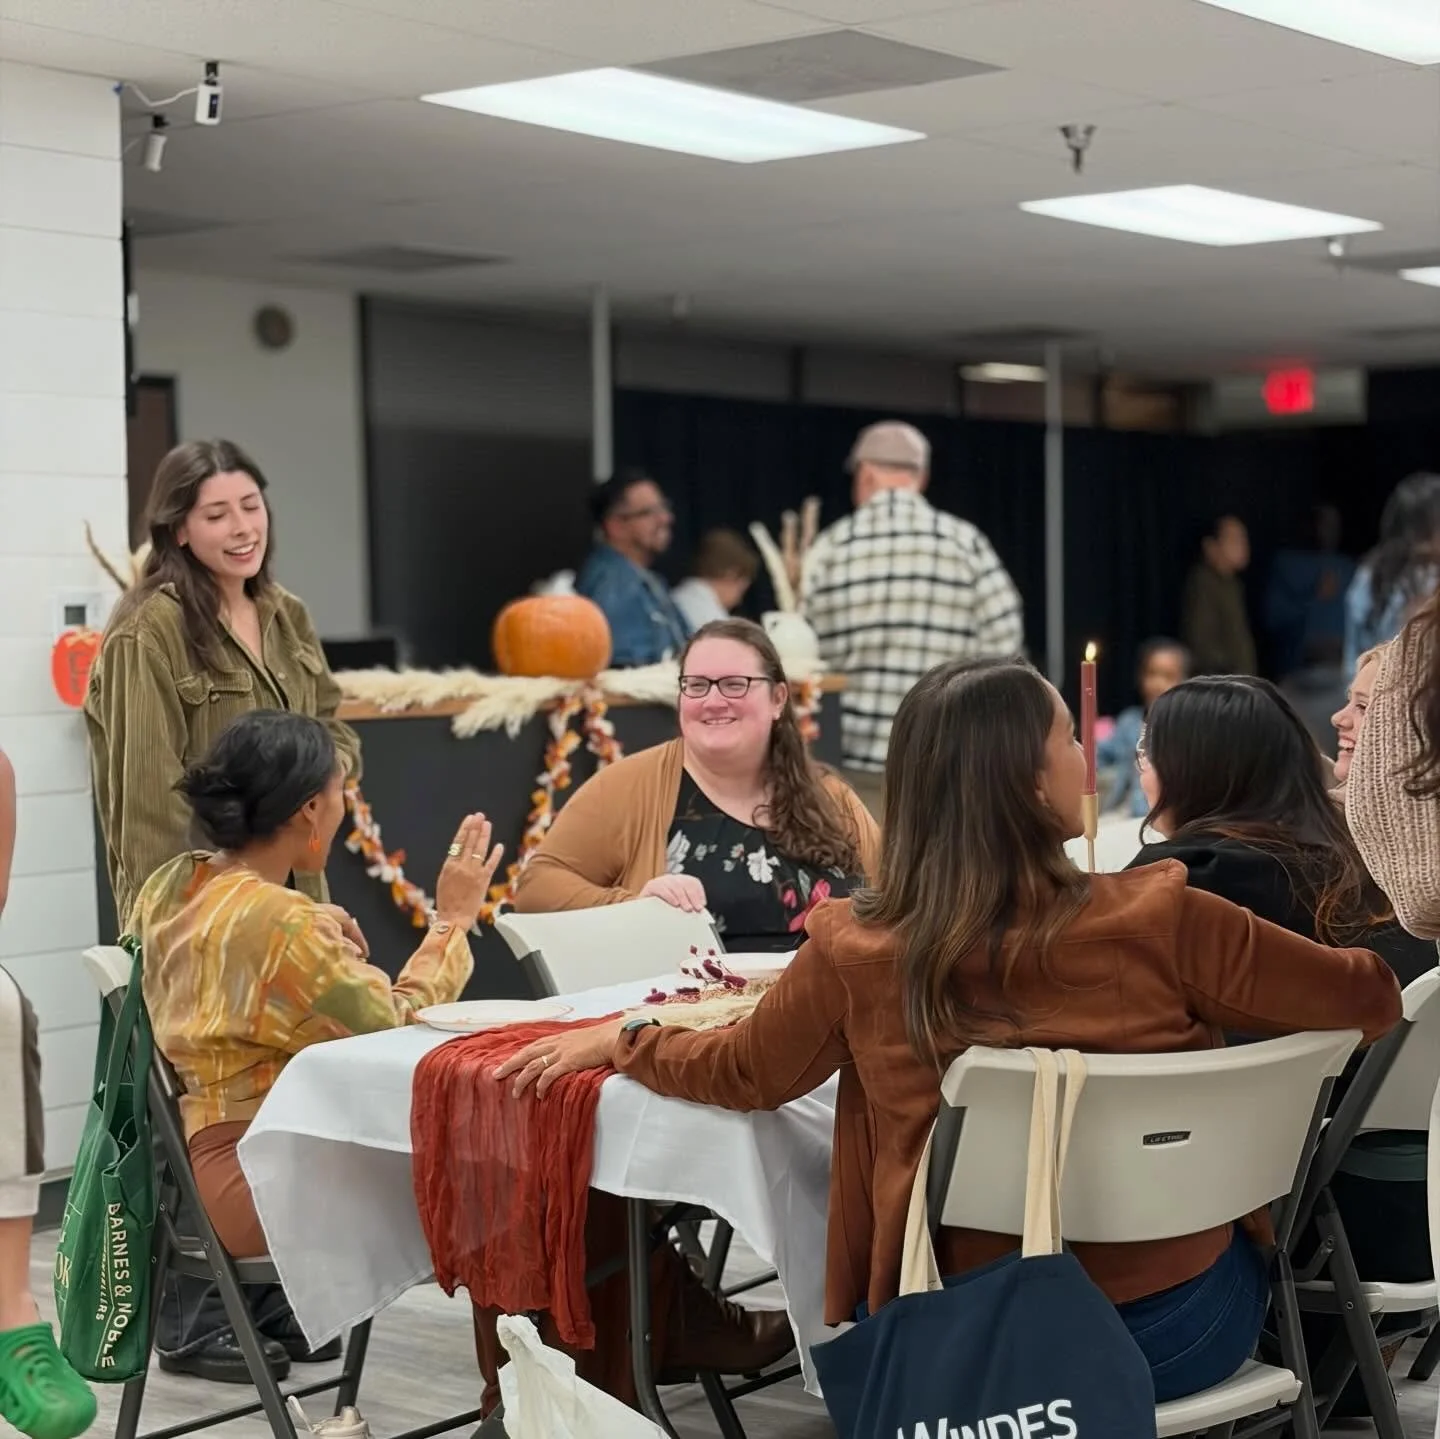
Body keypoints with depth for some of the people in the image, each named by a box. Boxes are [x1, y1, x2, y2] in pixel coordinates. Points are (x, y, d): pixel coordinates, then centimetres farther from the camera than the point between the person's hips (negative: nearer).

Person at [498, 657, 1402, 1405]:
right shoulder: (1157, 918, -17)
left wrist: (618, 1041, 25)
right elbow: (1366, 999, -6)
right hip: (1180, 1327, -1)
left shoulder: (857, 951, -12)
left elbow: (748, 1071, 6)